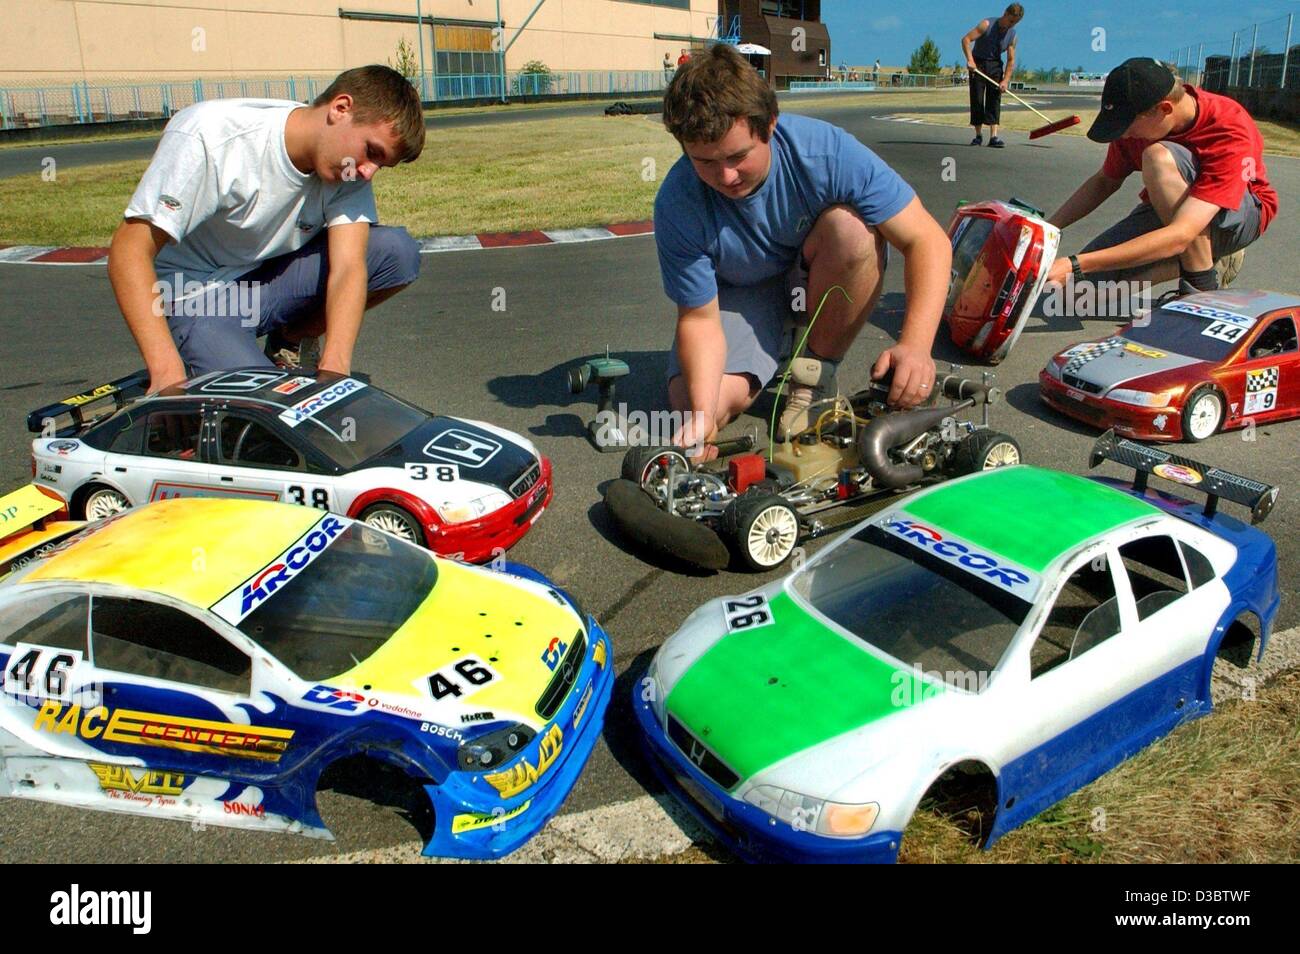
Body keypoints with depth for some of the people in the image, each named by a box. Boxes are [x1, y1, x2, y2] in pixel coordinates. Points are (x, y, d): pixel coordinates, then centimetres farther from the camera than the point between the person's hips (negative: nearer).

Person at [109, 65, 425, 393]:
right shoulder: (209, 135, -27)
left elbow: (347, 266, -22)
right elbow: (129, 253, -27)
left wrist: (335, 366, -40)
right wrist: (167, 370, -39)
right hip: (197, 297, -5)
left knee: (399, 251, -16)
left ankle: (291, 341, 5)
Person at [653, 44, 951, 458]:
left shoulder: (826, 150, -30)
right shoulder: (677, 205, -28)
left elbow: (928, 240, -28)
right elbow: (699, 317, -21)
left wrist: (915, 345, -43)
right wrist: (702, 413, -37)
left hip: (825, 283, 1)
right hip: (740, 295, 0)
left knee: (851, 227, -34)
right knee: (700, 406, -25)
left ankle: (815, 376, -12)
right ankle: (773, 352, 9)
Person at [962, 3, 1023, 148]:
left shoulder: (1012, 34, 0)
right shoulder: (987, 25, -13)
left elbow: (1011, 60, 0)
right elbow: (966, 39, -21)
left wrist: (1005, 80, -12)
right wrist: (970, 59, -33)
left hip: (995, 66, 3)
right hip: (977, 64, -3)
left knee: (994, 99, -6)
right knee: (977, 100, -3)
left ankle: (993, 137, -11)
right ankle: (978, 136, 7)